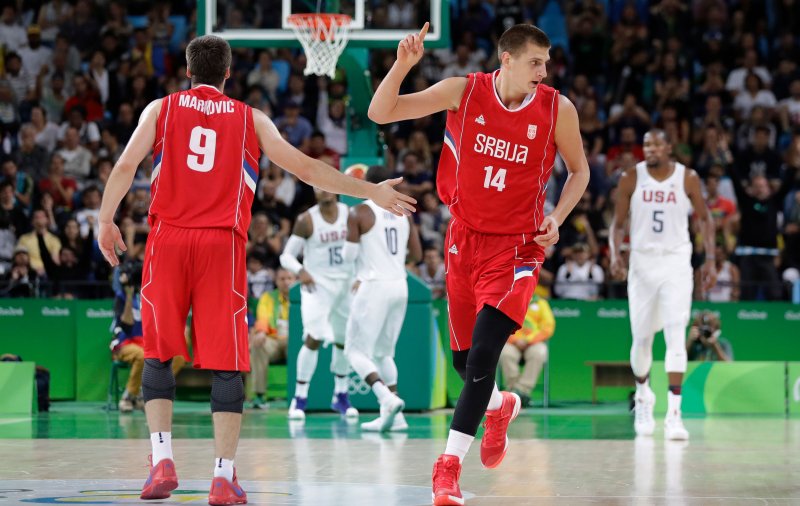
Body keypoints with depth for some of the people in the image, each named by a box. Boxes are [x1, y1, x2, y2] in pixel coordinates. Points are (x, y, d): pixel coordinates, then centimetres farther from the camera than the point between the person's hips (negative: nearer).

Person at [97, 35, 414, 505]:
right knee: (227, 362, 1)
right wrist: (372, 191, 17)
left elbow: (125, 167, 1)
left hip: (168, 239, 0)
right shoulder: (251, 119, 13)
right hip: (223, 243, 0)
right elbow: (307, 169, 10)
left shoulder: (161, 109, 12)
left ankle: (163, 461, -3)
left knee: (159, 355, 10)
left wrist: (106, 221, 14)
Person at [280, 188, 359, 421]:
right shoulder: (307, 220, -9)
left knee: (344, 340, 12)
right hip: (317, 284, -4)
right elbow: (286, 255, -7)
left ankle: (340, 396, 29)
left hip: (346, 283, 4)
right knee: (314, 338, -19)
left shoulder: (349, 214, 0)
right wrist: (300, 271, -27)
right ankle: (299, 398, -11)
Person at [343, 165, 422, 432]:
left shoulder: (359, 213, -6)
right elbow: (417, 255, 10)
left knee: (356, 350, 0)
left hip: (374, 287, -6)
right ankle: (394, 416, 10)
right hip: (399, 286, 6)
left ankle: (387, 399, -23)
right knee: (384, 352, 18)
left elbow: (349, 255, -8)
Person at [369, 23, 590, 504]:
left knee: (483, 352, -17)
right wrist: (403, 65, -26)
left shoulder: (558, 108, -9)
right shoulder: (464, 91, -9)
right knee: (464, 358, 11)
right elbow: (381, 113, -9)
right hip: (466, 238, 3)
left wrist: (556, 219, -8)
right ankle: (501, 407, 45)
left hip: (517, 245, -3)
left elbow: (579, 170, 7)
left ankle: (450, 464, -11)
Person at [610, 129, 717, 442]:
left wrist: (710, 259, 1)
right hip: (642, 261, 1)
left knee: (676, 334, -15)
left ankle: (674, 412, -18)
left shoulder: (688, 179, -4)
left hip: (676, 263, -1)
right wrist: (615, 254, -12)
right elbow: (618, 221, 5)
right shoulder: (631, 179, -2)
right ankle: (643, 396, 35)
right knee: (641, 338, 7)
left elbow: (704, 218, 8)